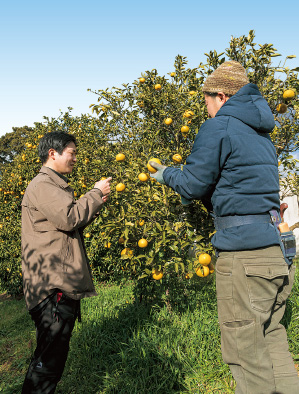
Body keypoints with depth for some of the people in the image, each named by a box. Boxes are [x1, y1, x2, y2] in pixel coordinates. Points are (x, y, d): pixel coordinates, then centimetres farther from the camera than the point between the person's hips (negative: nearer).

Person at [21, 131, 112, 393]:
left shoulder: (55, 185, 22)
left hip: (63, 283, 11)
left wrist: (96, 204, 11)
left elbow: (72, 224, 25)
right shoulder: (42, 185, -12)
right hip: (52, 286, -11)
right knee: (49, 359, -5)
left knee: (53, 355, 18)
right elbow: (69, 217, -24)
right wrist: (96, 193, -10)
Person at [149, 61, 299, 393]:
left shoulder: (217, 128, -7)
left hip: (241, 254, -9)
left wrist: (166, 175, 15)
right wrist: (202, 195, 30)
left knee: (245, 352, 2)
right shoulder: (260, 132, 21)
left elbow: (192, 185, -5)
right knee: (272, 345, 18)